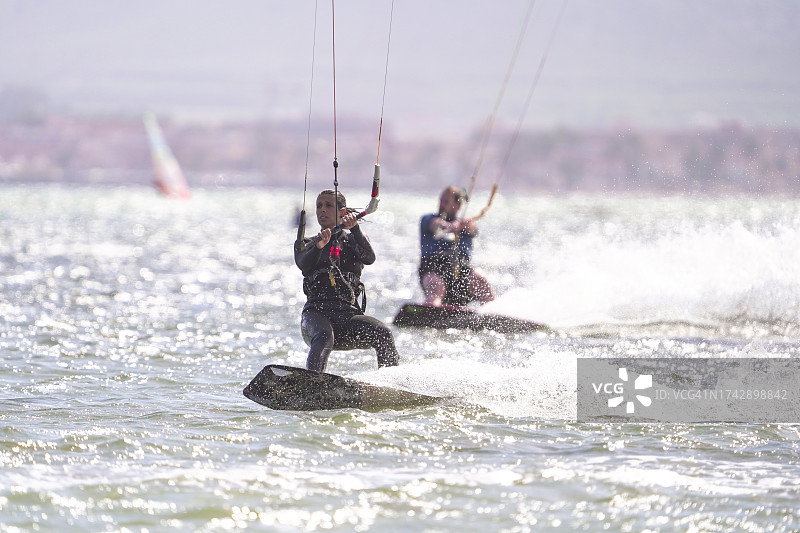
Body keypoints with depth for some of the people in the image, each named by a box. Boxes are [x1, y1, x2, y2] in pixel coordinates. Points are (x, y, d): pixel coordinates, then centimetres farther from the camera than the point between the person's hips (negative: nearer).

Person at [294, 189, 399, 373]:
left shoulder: (352, 240, 19)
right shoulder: (306, 245, 19)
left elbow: (369, 258, -5)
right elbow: (304, 264, -6)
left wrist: (354, 229, -22)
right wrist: (319, 246, -27)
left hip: (348, 315, 1)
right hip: (316, 313, -1)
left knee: (382, 333, -26)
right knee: (324, 337, -35)